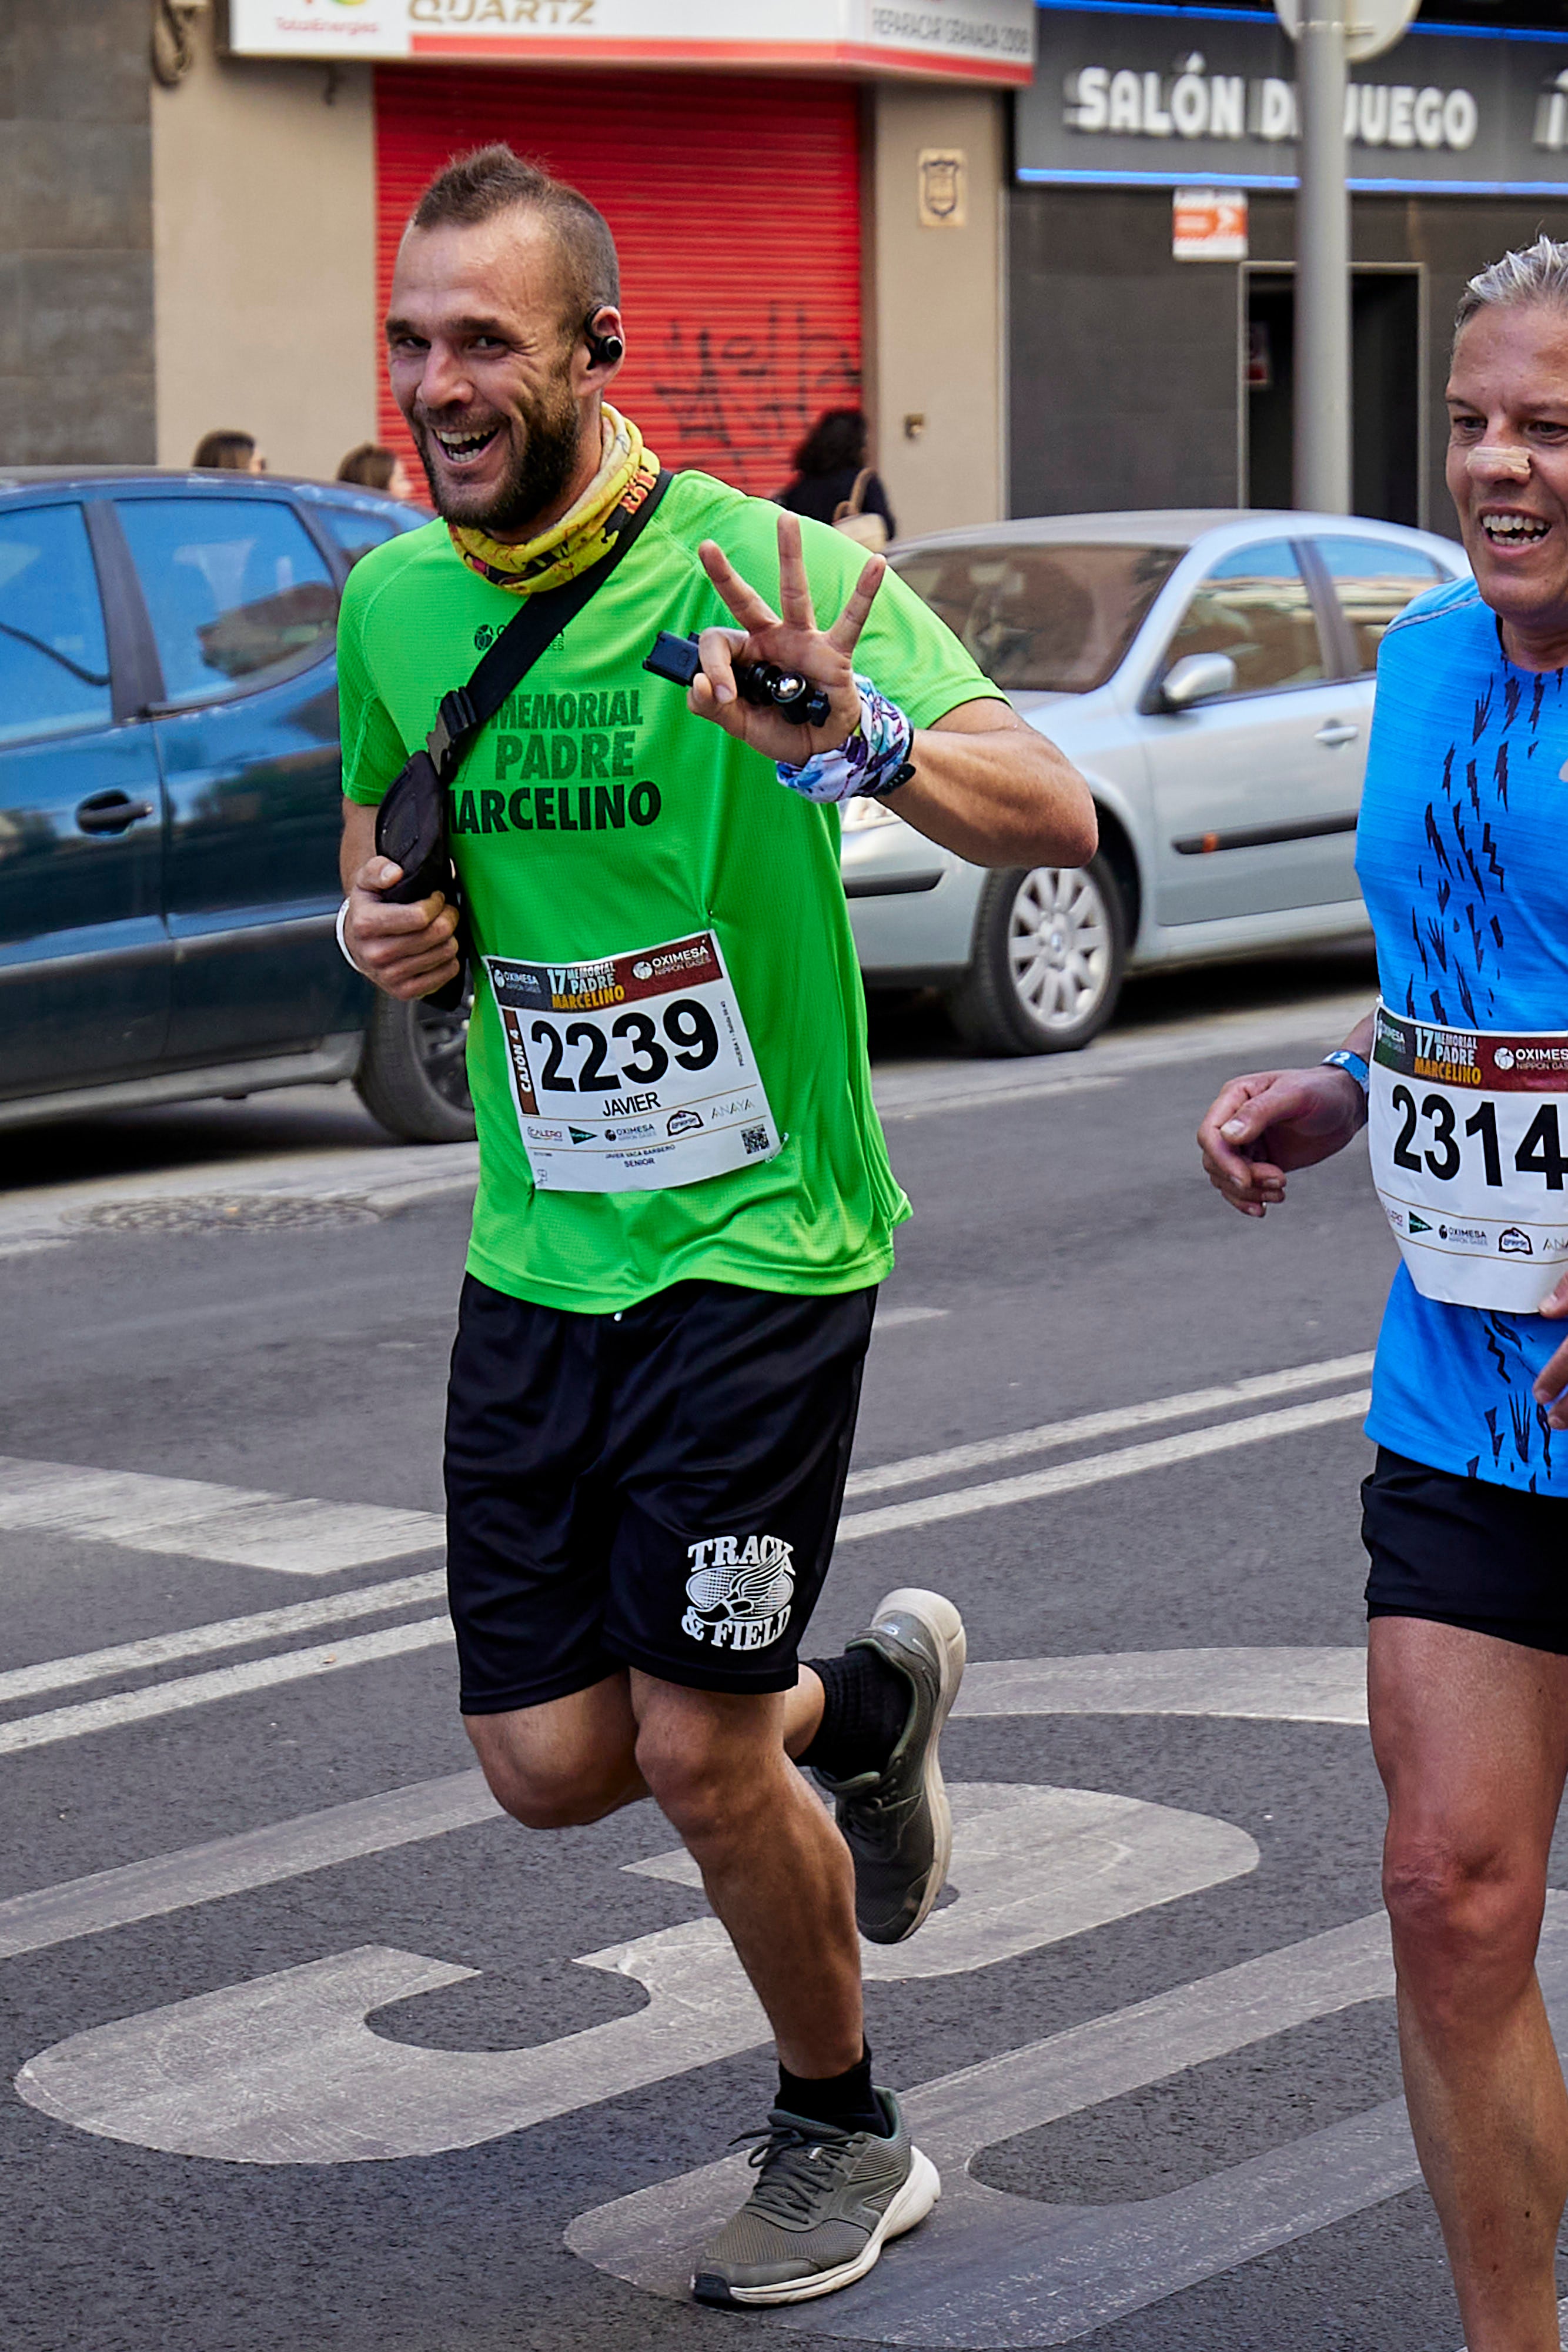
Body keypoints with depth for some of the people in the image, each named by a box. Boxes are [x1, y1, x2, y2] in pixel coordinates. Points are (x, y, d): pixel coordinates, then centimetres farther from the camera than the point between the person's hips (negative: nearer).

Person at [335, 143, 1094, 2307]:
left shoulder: (761, 566, -15)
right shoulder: (389, 605, 2)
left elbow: (1056, 818, -22)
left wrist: (870, 747, -42)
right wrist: (384, 928, -1)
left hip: (758, 1249, -5)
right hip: (536, 1257, 6)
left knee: (696, 1754, -4)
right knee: (549, 1765, 5)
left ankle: (844, 2140, 23)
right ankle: (870, 1695, 36)